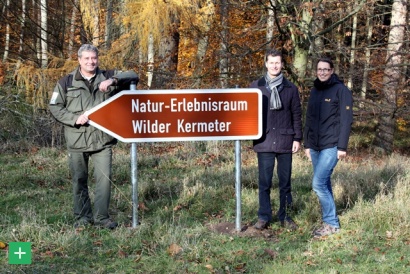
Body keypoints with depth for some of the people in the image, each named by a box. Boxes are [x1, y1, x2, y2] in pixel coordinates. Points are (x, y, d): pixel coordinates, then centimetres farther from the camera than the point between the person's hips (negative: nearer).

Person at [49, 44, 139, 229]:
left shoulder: (107, 77, 5)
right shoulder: (66, 82, 3)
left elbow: (133, 76, 0)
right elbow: (54, 107, 4)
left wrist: (113, 80, -18)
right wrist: (74, 118, -13)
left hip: (103, 140, 0)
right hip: (77, 141, 0)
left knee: (104, 178, -5)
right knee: (79, 180, 8)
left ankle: (101, 217, 6)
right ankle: (82, 217, 21)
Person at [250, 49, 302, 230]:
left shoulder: (291, 89, 7)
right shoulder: (256, 87, 4)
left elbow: (297, 115, 8)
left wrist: (297, 138, 2)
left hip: (285, 141, 1)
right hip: (264, 141, -1)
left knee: (285, 181, 8)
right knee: (264, 182, 2)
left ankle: (285, 216, 17)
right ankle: (264, 217, 12)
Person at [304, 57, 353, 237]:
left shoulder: (341, 90, -5)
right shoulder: (314, 91, 14)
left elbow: (346, 120, -10)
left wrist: (342, 146, -15)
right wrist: (307, 144, 15)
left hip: (331, 146, -7)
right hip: (315, 147, 7)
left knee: (318, 184, -13)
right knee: (324, 184, 10)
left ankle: (332, 223, -1)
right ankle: (329, 220, 19)